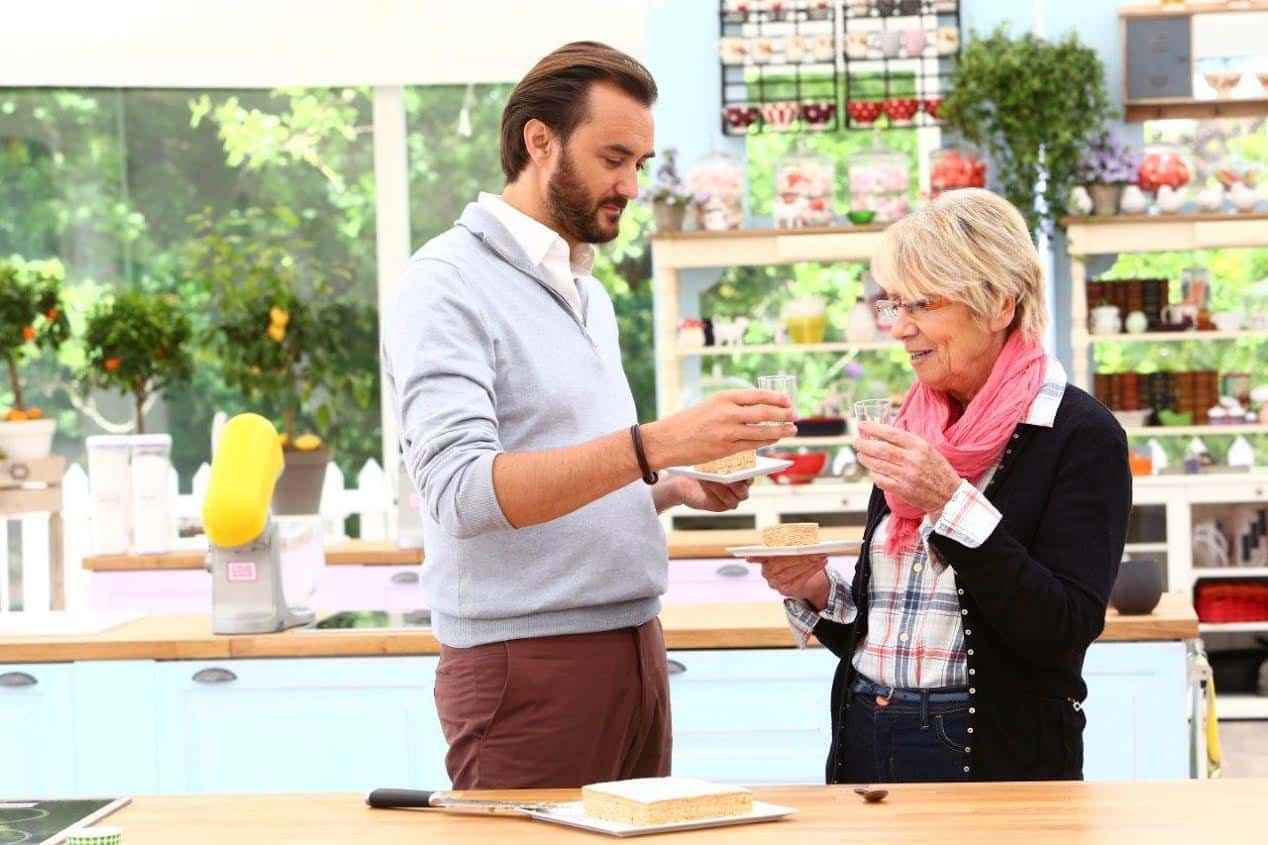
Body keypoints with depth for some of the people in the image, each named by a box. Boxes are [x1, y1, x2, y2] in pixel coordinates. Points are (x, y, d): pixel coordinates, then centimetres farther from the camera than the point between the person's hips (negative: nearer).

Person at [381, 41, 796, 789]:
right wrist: (657, 444, -31)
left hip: (633, 649, 8)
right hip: (527, 664, -8)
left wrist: (678, 489, 4)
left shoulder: (590, 294, 17)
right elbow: (461, 491, -23)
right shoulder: (448, 283, -10)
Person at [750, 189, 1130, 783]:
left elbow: (1064, 632, -19)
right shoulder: (904, 433, 9)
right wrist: (818, 594, -5)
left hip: (996, 757, -6)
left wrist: (951, 504, -23)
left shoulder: (1080, 435, -9)